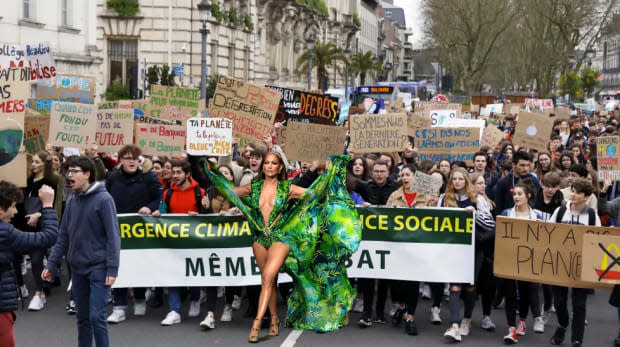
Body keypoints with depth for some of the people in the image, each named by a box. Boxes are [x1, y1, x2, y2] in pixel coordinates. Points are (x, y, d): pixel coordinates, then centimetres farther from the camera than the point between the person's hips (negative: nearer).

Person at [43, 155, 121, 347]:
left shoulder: (103, 199, -10)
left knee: (96, 317, -8)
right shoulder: (71, 201, 8)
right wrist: (52, 264, 7)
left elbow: (113, 236, -12)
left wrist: (112, 269, -17)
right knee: (82, 318, 11)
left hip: (98, 268, -6)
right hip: (77, 268, 6)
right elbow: (64, 236, 13)